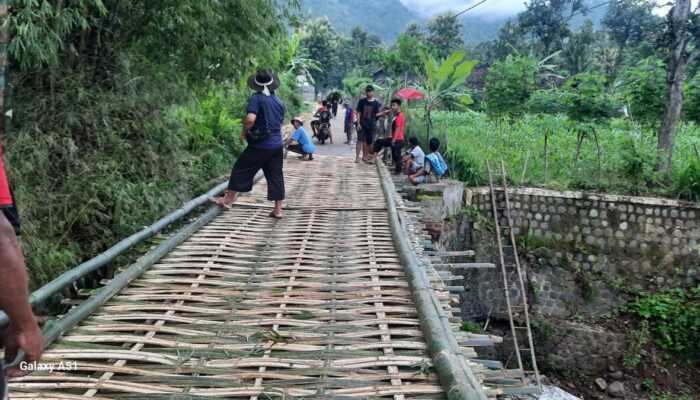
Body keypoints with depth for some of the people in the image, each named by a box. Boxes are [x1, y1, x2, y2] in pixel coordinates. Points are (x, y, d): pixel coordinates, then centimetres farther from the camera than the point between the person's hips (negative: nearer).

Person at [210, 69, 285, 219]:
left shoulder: (256, 98, -11)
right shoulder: (279, 101, 10)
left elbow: (250, 118, -24)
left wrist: (244, 132, -8)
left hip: (260, 145, -6)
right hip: (277, 145, 6)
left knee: (240, 170, 9)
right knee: (275, 176, 8)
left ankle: (228, 201, 18)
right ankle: (278, 210, 9)